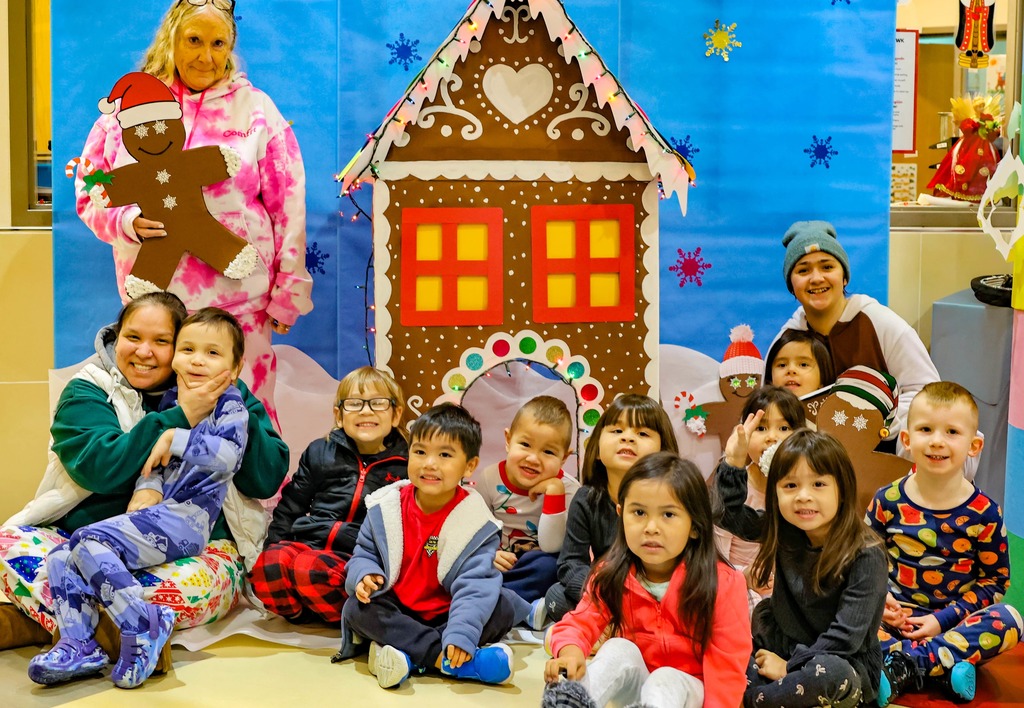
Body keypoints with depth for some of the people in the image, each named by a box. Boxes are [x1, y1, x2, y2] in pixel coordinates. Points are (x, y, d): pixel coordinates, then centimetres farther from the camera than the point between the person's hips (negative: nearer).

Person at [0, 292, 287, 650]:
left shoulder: (227, 395, 8)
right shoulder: (87, 391, 5)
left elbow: (268, 479, 0)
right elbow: (99, 468, -15)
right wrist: (181, 417, -18)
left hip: (196, 549, 0)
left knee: (188, 585, -36)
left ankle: (40, 618, -25)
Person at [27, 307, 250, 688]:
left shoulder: (230, 407, -3)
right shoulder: (171, 401, 19)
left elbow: (227, 455, -23)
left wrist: (175, 437, -19)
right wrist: (146, 488, 0)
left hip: (185, 517, -8)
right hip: (155, 513, 8)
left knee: (91, 541, -26)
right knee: (61, 556, -3)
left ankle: (143, 625, -21)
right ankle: (79, 646, -5)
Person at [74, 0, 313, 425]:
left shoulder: (255, 109, 4)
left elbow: (287, 204, 3)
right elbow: (88, 193, 10)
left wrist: (288, 292, 1)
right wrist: (127, 222, -12)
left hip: (239, 296, -1)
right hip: (152, 296, 1)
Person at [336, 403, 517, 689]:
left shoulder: (477, 523, -12)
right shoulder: (385, 507, -3)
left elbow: (475, 583, -21)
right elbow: (365, 554, 4)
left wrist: (461, 635, -36)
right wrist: (364, 575, -22)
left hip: (445, 615, -1)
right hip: (396, 612, 1)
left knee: (502, 607, -24)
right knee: (356, 608, -26)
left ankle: (408, 656, -31)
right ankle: (446, 661, -32)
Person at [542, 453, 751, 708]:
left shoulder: (723, 584, -17)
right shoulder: (612, 576, -6)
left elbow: (727, 662, -17)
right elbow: (581, 623, -9)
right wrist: (570, 651, -33)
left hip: (685, 686, -3)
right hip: (633, 684, 3)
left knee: (665, 680, -32)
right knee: (619, 649, -25)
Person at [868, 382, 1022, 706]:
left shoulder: (984, 513, -3)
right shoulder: (888, 500, 0)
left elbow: (995, 581, 0)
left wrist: (944, 619, -12)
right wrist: (877, 597, -11)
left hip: (953, 624, 0)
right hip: (894, 618, 0)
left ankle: (902, 663, -30)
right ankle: (943, 667, -33)